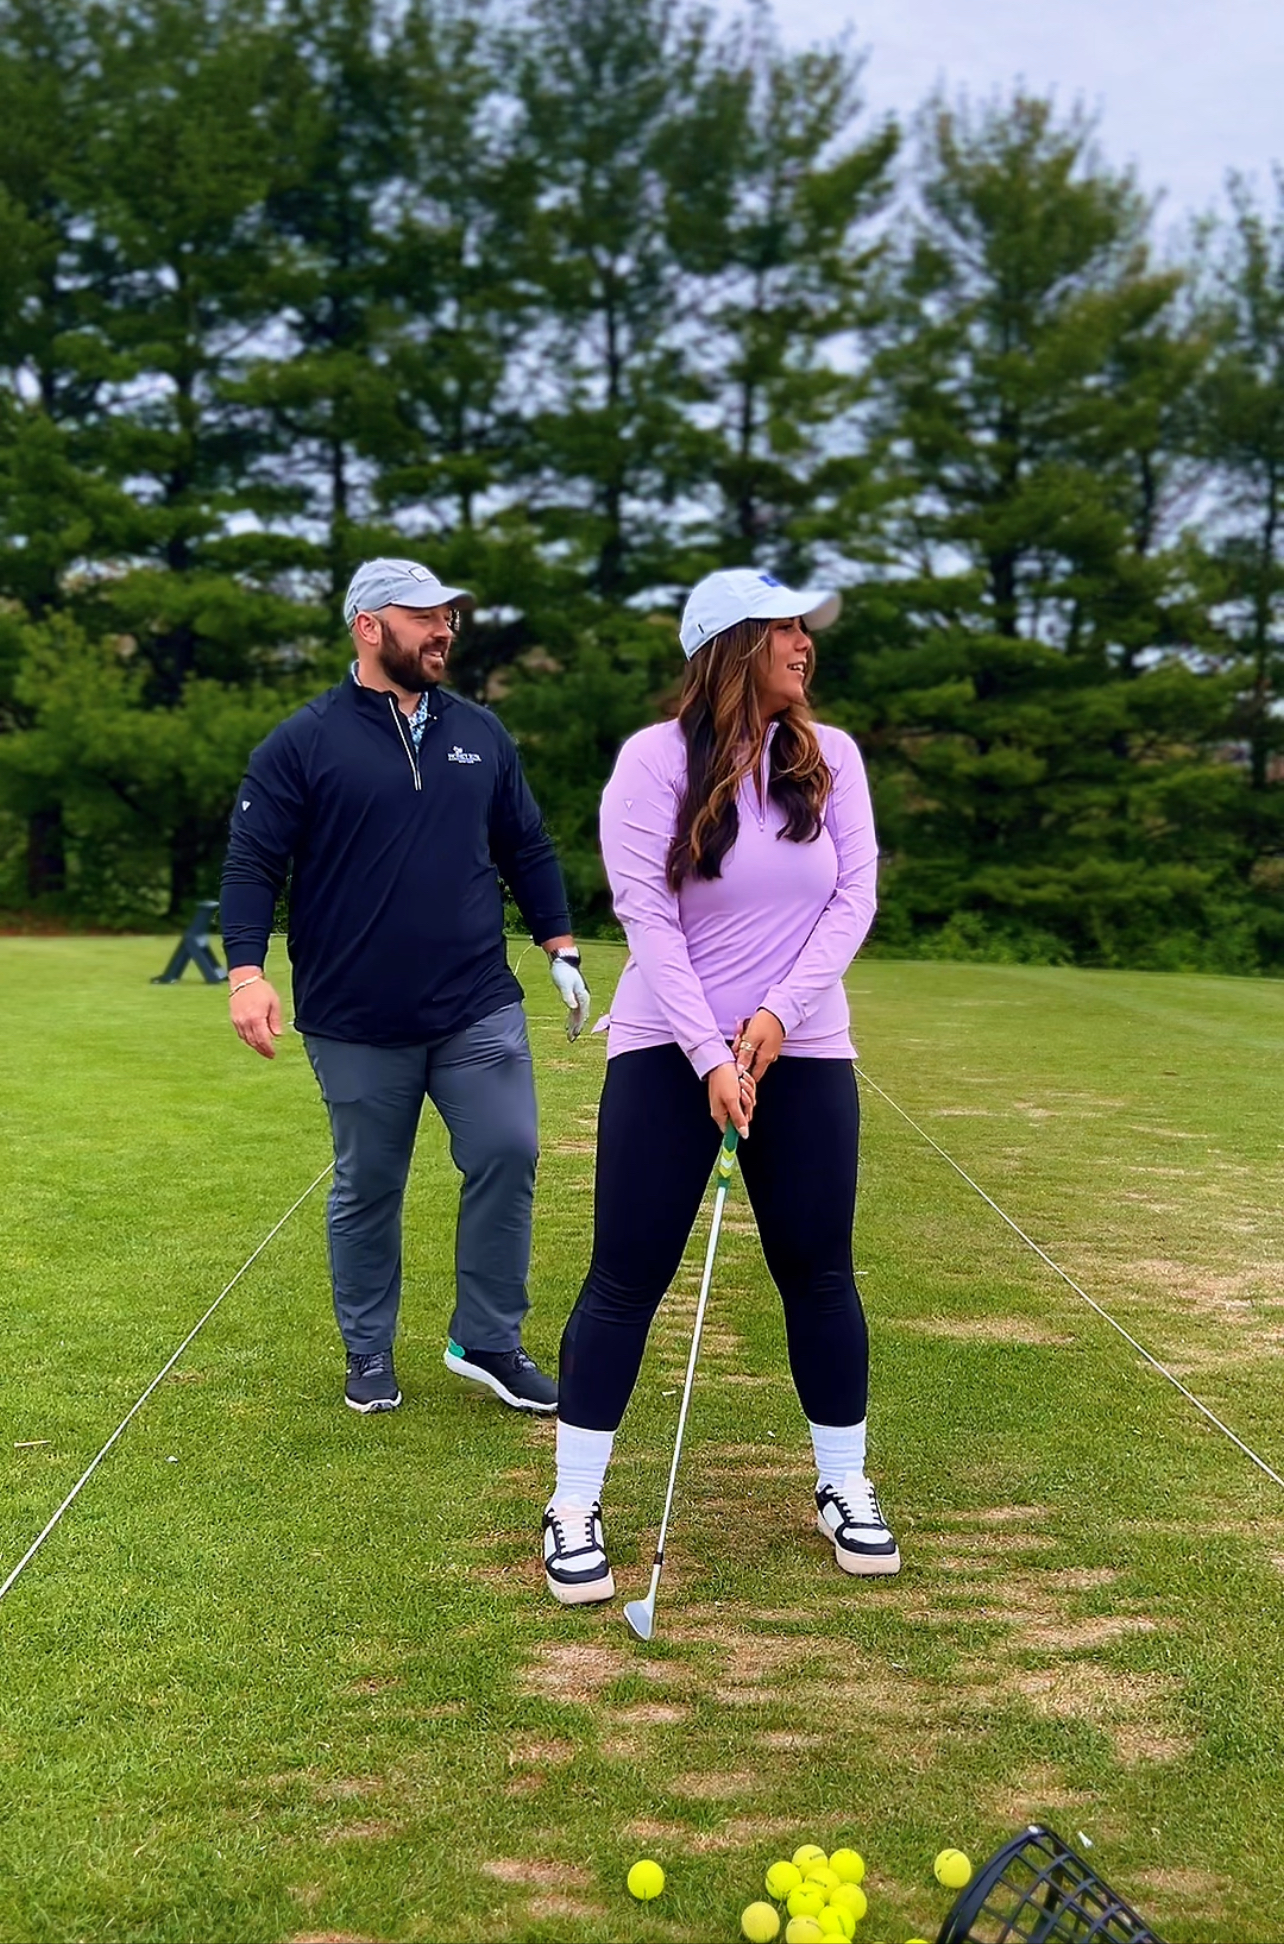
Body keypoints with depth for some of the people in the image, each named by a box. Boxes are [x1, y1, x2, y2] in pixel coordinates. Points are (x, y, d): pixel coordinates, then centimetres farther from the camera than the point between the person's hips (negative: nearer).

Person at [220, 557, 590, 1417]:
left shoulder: (480, 734, 9)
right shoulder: (304, 743, -4)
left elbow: (527, 849, 15)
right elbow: (253, 862, -6)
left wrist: (562, 951, 11)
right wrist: (247, 972, -17)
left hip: (479, 1008, 3)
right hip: (357, 1023, -3)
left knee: (507, 1156, -4)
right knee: (367, 1188, 9)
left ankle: (489, 1341, 13)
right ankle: (369, 1353, 27)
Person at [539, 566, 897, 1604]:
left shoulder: (831, 757, 2)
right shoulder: (655, 760, -9)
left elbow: (856, 894, -2)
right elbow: (647, 917, -13)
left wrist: (779, 1014, -13)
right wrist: (711, 1059, -18)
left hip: (803, 1051, 3)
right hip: (668, 1052, -3)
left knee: (819, 1272, 8)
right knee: (626, 1278, -1)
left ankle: (845, 1489, 25)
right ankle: (574, 1508, 11)